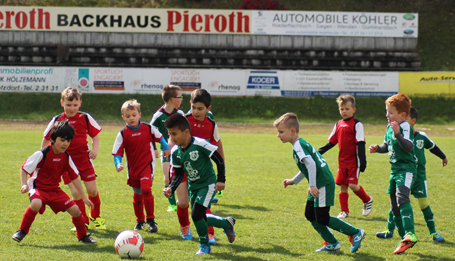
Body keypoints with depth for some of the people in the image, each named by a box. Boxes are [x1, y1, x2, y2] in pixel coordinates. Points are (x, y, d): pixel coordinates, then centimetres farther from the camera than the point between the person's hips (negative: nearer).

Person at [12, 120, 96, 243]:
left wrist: (84, 197, 8)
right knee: (36, 204, -38)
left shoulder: (66, 157, -1)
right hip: (38, 187, -5)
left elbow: (75, 178, 7)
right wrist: (24, 185, -26)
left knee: (75, 209, -4)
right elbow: (24, 168, -12)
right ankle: (22, 231, -18)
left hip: (55, 189, 5)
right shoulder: (42, 154, -19)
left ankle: (82, 235, 21)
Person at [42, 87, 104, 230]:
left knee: (92, 190, 1)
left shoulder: (85, 118, -2)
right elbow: (46, 139, 9)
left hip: (84, 159, 1)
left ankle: (95, 217, 27)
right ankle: (83, 221, 7)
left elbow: (95, 135, 9)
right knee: (75, 192, -8)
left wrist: (95, 149, -8)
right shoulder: (57, 121, -3)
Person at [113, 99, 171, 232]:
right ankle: (140, 220, 32)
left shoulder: (148, 128, -3)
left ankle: (151, 220, -12)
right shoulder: (123, 134, -5)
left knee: (146, 189, -22)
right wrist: (118, 164, -20)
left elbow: (159, 137, 17)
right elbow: (117, 152, -5)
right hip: (133, 168, 2)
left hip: (147, 165, -2)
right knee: (137, 195, 12)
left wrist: (166, 147, 17)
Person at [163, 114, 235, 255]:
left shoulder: (200, 144, -23)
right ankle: (227, 223, 37)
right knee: (199, 217, 11)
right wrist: (171, 188, -12)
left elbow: (219, 160, -14)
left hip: (208, 184, -7)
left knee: (196, 214, -17)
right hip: (193, 186, 7)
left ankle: (205, 246, 3)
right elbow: (178, 174, 4)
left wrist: (221, 180, -15)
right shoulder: (175, 152, -4)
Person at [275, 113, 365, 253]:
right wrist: (293, 180, 31)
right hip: (319, 184, 11)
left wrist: (313, 185, -30)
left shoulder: (298, 146, -15)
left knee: (322, 218, -8)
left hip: (323, 184, -11)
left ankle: (355, 233, 0)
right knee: (310, 214, 13)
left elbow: (311, 163, -28)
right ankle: (331, 243, 16)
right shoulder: (301, 144, 18)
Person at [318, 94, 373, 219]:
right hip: (342, 161, 6)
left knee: (353, 185, -11)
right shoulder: (338, 124, 11)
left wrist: (363, 161, -16)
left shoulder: (357, 125, -6)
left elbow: (360, 144, -10)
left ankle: (367, 200, 15)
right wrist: (319, 152, 15)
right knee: (343, 186, 5)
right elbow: (331, 142, 19)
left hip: (354, 162, -6)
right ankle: (344, 211, 13)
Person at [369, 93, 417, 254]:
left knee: (402, 198, -28)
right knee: (394, 204, 12)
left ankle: (410, 234, -37)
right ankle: (405, 236, 22)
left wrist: (398, 134, -40)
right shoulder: (390, 127, 14)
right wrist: (377, 148, 8)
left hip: (406, 169, -10)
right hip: (395, 169, 10)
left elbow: (408, 146, -29)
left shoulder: (405, 127, -15)